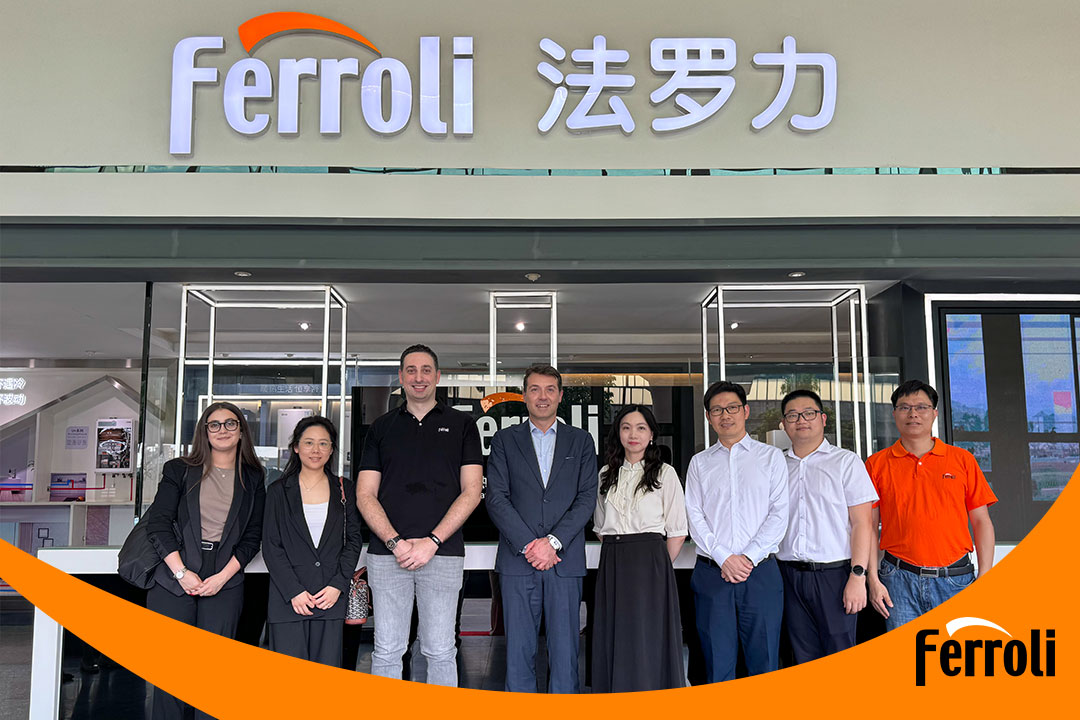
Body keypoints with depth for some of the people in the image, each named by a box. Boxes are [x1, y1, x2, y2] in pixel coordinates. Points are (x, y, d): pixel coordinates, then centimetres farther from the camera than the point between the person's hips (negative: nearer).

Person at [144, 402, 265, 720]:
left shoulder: (253, 479, 10)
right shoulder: (179, 470, 7)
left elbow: (252, 536, 7)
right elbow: (158, 523, 0)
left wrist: (223, 577, -6)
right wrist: (181, 572, -9)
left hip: (225, 583, 1)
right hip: (173, 580, 0)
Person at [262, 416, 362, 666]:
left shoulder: (345, 489, 10)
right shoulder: (278, 491, 6)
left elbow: (353, 540, 8)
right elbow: (270, 546, 2)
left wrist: (338, 585, -5)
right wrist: (293, 591, -8)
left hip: (332, 598, 1)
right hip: (288, 598, -1)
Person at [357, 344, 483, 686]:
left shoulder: (461, 425, 8)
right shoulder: (382, 428, 13)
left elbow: (471, 492, 1)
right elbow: (365, 495, 7)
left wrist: (431, 542, -9)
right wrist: (395, 542, -9)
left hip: (442, 553, -1)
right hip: (387, 553, 2)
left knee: (440, 652, 2)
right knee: (386, 651, 4)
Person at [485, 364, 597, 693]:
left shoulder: (580, 441, 11)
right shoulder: (505, 440, 10)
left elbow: (587, 498, 2)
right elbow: (496, 498, 1)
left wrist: (553, 541, -10)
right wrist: (528, 545, -10)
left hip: (565, 561, 0)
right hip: (517, 559, 0)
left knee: (564, 651, 3)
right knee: (519, 652, 3)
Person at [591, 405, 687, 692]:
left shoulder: (664, 473, 0)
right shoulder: (606, 474, 13)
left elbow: (677, 532, -1)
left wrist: (656, 567, -2)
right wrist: (616, 559, 8)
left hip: (650, 563, -4)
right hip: (611, 566, 4)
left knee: (648, 641, -2)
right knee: (614, 640, 6)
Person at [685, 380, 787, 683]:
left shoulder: (771, 457, 9)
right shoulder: (700, 462, 13)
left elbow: (779, 513, 0)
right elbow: (695, 516, 5)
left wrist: (748, 557, -11)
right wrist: (724, 558, -9)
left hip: (760, 572, -1)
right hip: (711, 573, 1)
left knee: (764, 664, 0)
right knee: (717, 665, 4)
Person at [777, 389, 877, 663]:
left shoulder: (846, 461, 3)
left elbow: (861, 523, -3)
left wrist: (858, 576, -13)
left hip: (834, 573, -3)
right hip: (789, 576, 3)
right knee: (804, 660, 8)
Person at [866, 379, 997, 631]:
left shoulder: (963, 460, 9)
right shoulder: (877, 464, 6)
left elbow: (981, 521, 7)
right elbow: (869, 525, 3)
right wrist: (873, 580, -5)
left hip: (955, 580, 1)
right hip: (900, 579, -1)